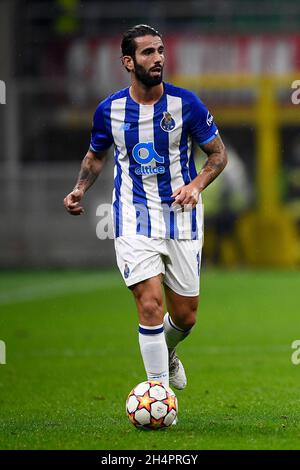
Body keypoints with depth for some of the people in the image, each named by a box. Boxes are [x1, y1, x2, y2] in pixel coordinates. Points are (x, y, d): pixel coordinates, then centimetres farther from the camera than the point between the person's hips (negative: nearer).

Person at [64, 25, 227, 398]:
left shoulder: (185, 103, -6)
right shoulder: (109, 110, -2)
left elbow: (218, 153, 3)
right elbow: (95, 155, 17)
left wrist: (196, 185, -15)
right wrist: (79, 190, -1)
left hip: (181, 216, 1)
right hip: (134, 217, -1)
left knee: (185, 316, 9)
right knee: (150, 305, -17)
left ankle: (166, 352, 44)